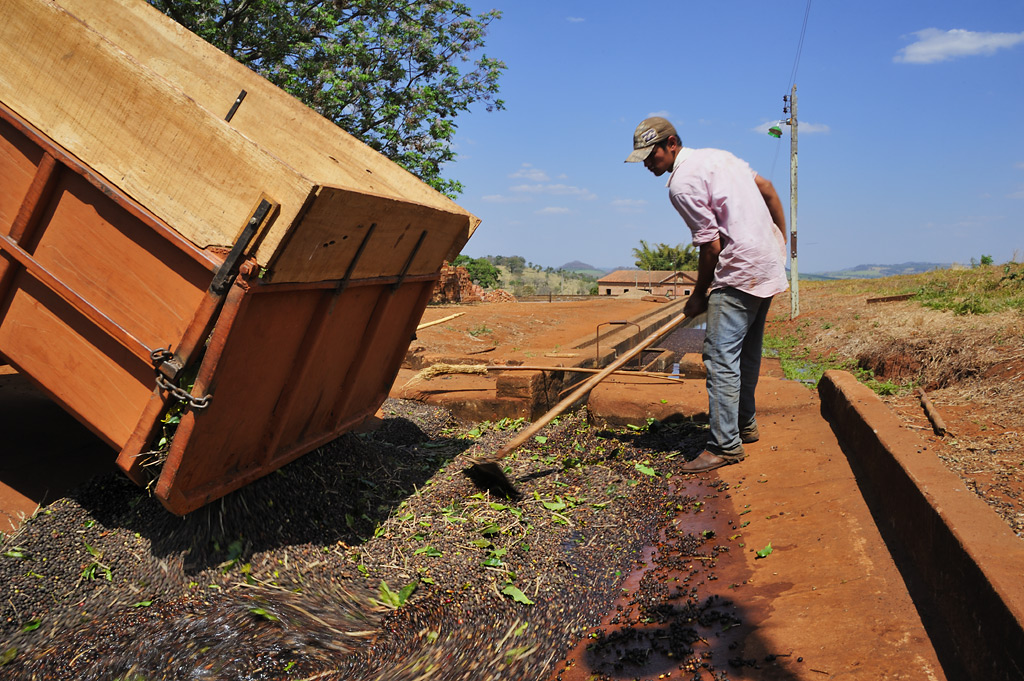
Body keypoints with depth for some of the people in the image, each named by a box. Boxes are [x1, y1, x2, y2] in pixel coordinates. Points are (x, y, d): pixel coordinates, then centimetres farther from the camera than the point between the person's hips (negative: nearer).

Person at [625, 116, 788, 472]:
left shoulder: (682, 183, -14)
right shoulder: (716, 155, 14)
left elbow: (711, 245, -15)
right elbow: (767, 189, 18)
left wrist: (700, 295, -2)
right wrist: (782, 244, 24)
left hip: (741, 272, -10)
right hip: (768, 266, 10)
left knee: (721, 356, -10)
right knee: (746, 352, 18)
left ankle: (725, 445, -9)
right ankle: (745, 425, 30)